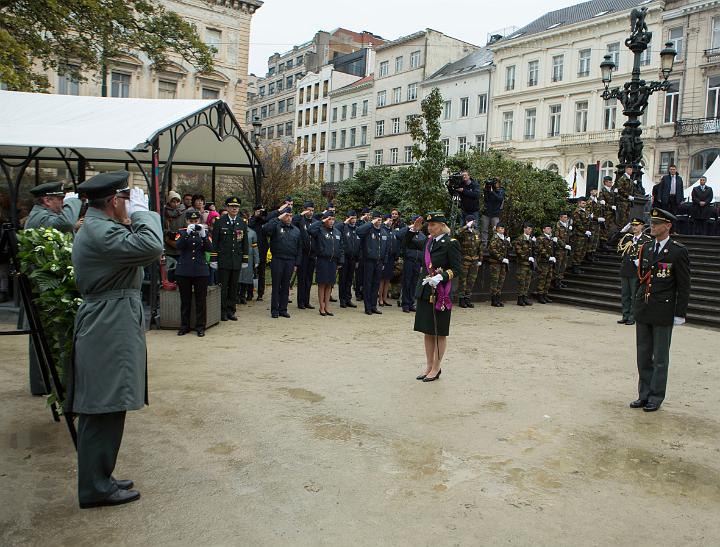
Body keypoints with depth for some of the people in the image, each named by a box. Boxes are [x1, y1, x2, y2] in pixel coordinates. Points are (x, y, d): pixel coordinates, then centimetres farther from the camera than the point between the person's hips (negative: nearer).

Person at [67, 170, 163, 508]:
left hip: (107, 331, 11)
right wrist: (141, 212, -16)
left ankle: (98, 479, 29)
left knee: (102, 412, 17)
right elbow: (151, 247, -31)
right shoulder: (100, 231, -19)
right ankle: (96, 488, 11)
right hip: (109, 332, -11)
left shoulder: (97, 227, 16)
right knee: (104, 412, -1)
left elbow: (137, 255, 17)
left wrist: (134, 220, 8)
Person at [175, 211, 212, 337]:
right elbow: (178, 246, -11)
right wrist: (187, 233, -21)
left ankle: (200, 327, 10)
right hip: (184, 271, 0)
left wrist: (203, 235, -18)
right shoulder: (181, 232, 7)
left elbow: (209, 248, -5)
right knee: (185, 300, 7)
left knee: (201, 300, 3)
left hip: (201, 271, 0)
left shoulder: (205, 231, 8)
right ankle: (184, 326, 17)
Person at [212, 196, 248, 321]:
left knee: (234, 287, 7)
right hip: (223, 260, -3)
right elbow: (214, 241, 0)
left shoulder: (242, 223, 9)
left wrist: (245, 259, 7)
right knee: (223, 286, -1)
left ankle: (231, 311, 15)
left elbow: (245, 242, 11)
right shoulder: (219, 222, 0)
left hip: (237, 260, 3)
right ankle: (223, 311, 8)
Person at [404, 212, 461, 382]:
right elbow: (408, 244, 19)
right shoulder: (429, 241, 9)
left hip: (441, 292, -7)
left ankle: (436, 368, 16)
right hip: (425, 291, 7)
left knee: (440, 332, 5)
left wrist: (441, 277, -26)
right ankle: (429, 366, 24)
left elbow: (455, 268, -12)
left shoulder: (450, 243, -10)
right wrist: (413, 229, 4)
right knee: (427, 331, 13)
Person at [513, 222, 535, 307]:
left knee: (528, 281, 8)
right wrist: (528, 258, -14)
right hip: (522, 263, -7)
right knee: (521, 281, -5)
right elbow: (519, 251, -13)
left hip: (530, 263, 7)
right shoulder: (519, 239, -6)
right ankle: (520, 299, 0)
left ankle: (525, 297, 15)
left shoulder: (531, 239, 16)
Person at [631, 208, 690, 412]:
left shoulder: (679, 251, -8)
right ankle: (644, 395, 22)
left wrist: (680, 314, -9)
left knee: (660, 358, 5)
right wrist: (637, 303, 13)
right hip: (643, 310, 6)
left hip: (663, 313, -6)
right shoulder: (645, 248, 9)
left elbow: (684, 286, -8)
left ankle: (656, 398, 16)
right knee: (643, 356, 12)